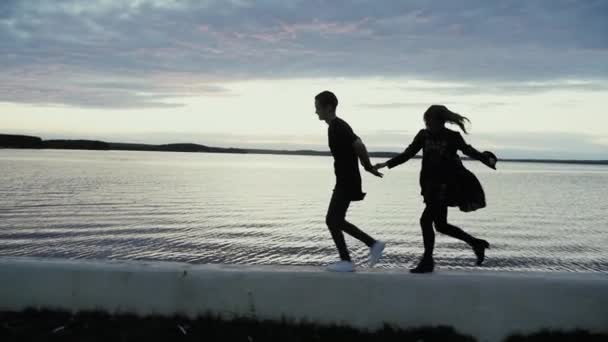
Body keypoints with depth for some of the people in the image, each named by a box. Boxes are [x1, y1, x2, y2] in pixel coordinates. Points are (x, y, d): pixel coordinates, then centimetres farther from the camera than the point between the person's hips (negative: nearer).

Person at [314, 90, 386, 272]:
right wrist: (367, 166, 15)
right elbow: (357, 145, 21)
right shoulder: (337, 126, 14)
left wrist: (368, 166, -14)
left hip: (347, 182, -10)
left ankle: (346, 261, 7)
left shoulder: (337, 127, -18)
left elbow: (359, 145, -28)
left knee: (332, 220, -3)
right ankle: (374, 244, 19)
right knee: (336, 220, 14)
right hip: (345, 181, 10)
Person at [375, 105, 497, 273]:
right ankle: (476, 243, 31)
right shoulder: (423, 135, 3)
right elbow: (408, 154, 8)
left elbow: (469, 151, 0)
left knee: (426, 220, -13)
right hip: (431, 185, 6)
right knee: (440, 224, 12)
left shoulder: (453, 137, -9)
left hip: (446, 185, -6)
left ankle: (427, 262, 1)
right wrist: (386, 164, 1)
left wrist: (487, 158, -18)